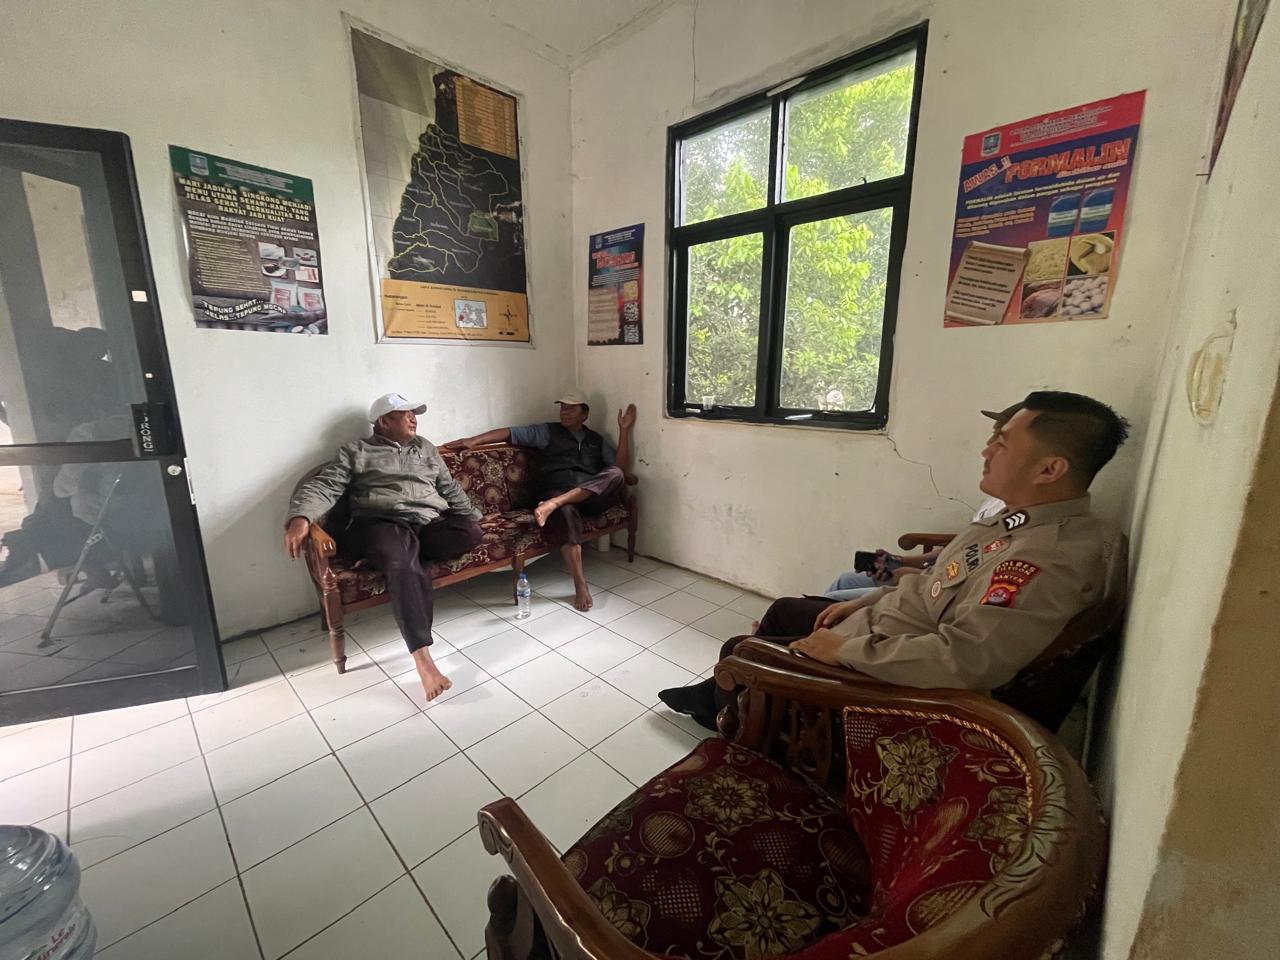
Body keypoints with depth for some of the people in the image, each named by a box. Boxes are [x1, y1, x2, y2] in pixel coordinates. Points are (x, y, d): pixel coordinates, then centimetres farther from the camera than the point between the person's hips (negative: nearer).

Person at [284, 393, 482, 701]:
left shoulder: (425, 448, 25)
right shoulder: (356, 451, 12)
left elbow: (450, 488, 23)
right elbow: (323, 486, 0)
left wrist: (473, 517, 9)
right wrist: (301, 517, -21)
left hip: (431, 523, 5)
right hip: (380, 523, -4)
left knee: (471, 533, -27)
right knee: (402, 562, -39)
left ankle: (398, 553, -17)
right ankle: (422, 658, -41)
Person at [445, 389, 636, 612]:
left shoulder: (597, 440, 24)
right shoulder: (547, 432, 19)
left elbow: (622, 469, 13)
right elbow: (511, 432, 10)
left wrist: (624, 430, 9)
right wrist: (474, 440, -3)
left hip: (593, 497, 3)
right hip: (557, 494, -3)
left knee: (615, 475, -29)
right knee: (565, 512, -40)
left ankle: (554, 504, -39)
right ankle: (580, 585, -40)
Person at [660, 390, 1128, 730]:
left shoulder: (1049, 557, -31)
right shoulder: (1030, 518, 1)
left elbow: (962, 661, -39)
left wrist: (844, 649, -28)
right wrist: (865, 601, 6)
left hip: (894, 671, -9)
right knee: (783, 610, 22)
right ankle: (719, 694, 42)